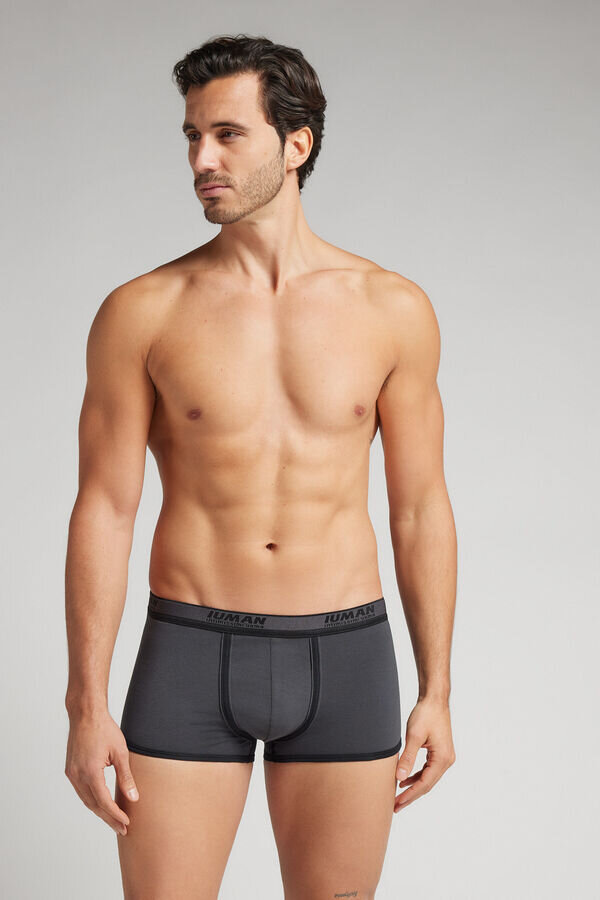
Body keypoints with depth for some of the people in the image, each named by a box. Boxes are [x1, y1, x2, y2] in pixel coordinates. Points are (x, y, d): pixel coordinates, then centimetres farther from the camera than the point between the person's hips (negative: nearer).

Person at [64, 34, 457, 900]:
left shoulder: (393, 309, 0)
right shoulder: (142, 312, -3)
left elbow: (420, 509, 5)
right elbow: (103, 510, -2)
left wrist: (436, 693, 4)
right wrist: (87, 705, -6)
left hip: (345, 655, 1)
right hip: (191, 655, -1)